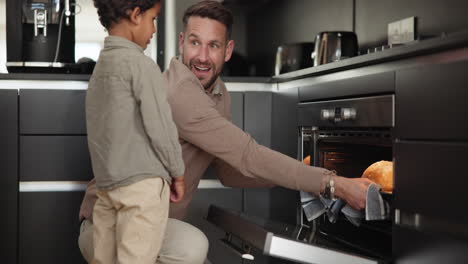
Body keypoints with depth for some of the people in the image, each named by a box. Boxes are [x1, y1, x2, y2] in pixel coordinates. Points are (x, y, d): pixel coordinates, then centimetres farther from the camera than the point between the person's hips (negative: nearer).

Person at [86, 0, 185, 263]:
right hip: (143, 183, -8)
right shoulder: (141, 64, -10)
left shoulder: (101, 64, 15)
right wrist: (178, 173, 2)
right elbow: (160, 127, -12)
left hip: (107, 183, 8)